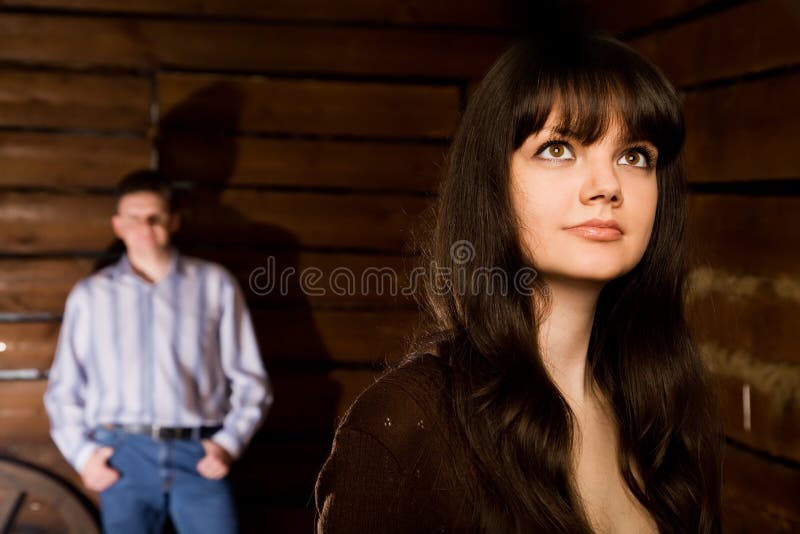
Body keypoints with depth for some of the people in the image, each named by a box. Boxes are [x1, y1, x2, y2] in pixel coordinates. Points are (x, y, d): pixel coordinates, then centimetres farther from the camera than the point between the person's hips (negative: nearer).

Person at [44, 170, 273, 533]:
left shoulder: (215, 285, 8)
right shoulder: (89, 295, 12)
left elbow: (249, 380, 9)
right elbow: (64, 388, 15)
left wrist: (229, 443, -3)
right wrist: (81, 453, 3)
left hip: (199, 455, -1)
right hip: (124, 456, 1)